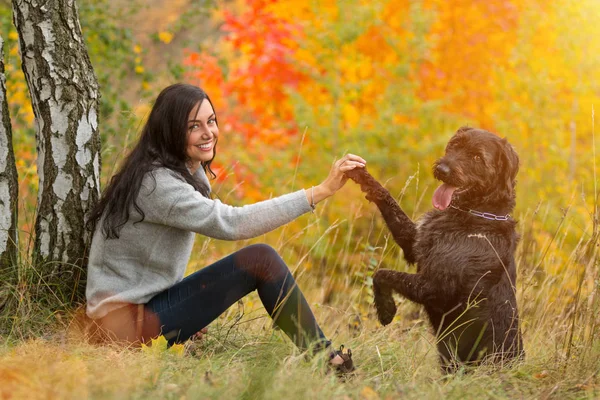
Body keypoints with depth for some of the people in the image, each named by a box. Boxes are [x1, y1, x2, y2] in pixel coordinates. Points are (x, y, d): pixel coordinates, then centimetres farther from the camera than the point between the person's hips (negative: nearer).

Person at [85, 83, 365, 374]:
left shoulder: (192, 172, 9)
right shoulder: (156, 183, -22)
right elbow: (232, 223, -34)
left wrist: (190, 311, 4)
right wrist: (322, 190, -36)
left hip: (148, 303, 9)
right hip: (127, 320, -9)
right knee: (260, 259, -18)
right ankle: (325, 360, -12)